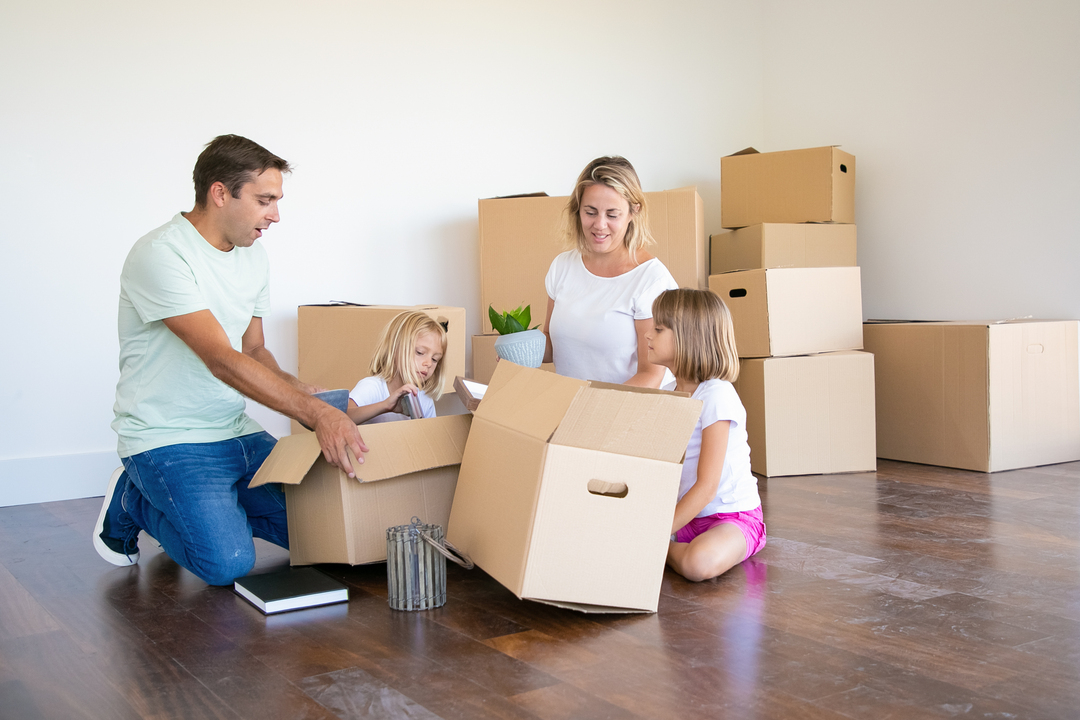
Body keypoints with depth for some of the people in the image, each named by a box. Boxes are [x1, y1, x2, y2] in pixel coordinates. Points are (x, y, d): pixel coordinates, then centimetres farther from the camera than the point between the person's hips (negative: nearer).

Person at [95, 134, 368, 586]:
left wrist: (304, 393, -5)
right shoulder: (161, 255, -19)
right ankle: (134, 503, 6)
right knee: (226, 563, -23)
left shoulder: (253, 257, 8)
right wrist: (317, 414, -36)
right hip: (166, 441, -7)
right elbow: (223, 361, -28)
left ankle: (207, 505, 16)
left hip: (237, 433, 7)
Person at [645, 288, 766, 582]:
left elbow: (707, 486, -23)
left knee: (700, 562, -36)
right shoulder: (672, 394, 8)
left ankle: (663, 552, -8)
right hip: (688, 512, 7)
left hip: (731, 516, -7)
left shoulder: (717, 396, -19)